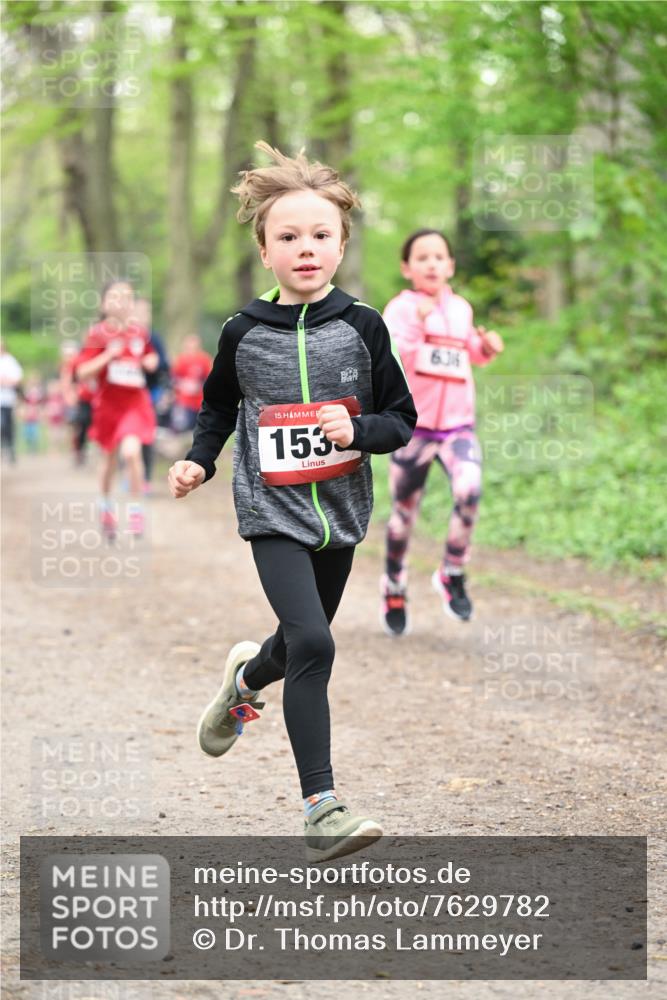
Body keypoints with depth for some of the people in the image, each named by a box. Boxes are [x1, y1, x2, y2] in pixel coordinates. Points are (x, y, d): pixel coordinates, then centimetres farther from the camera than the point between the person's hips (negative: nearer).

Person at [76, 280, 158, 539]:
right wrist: (108, 355, -24)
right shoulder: (98, 334, -9)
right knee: (110, 458, 15)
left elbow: (150, 358, 21)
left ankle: (136, 508, -6)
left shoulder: (140, 333, 1)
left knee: (131, 451, -20)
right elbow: (82, 372, -14)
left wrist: (151, 362, -1)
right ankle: (105, 505, 39)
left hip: (135, 403, 0)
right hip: (108, 403, 0)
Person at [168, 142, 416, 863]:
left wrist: (358, 431, -17)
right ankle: (321, 807, -17)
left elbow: (401, 419, 2)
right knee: (312, 644, -19)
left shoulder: (361, 328, -3)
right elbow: (219, 405, 17)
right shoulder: (243, 333, -2)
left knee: (303, 642, 19)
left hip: (341, 511, 3)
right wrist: (198, 460, 1)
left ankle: (246, 677, 56)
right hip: (273, 513, -3)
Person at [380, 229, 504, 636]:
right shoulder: (401, 308, -6)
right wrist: (415, 323, -33)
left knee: (470, 491, -23)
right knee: (405, 513, 8)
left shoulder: (461, 309, 9)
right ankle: (394, 589, 32)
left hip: (458, 425, 3)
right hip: (413, 424, -2)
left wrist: (487, 347, 8)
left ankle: (453, 574, -3)